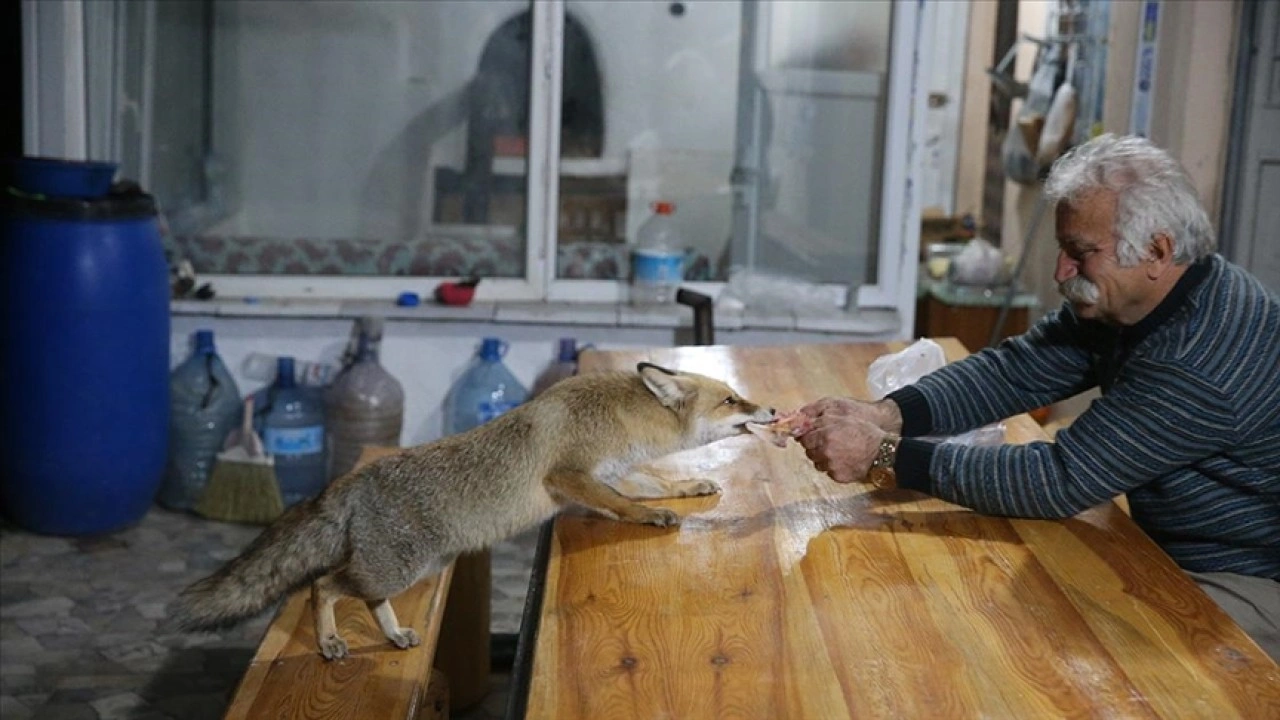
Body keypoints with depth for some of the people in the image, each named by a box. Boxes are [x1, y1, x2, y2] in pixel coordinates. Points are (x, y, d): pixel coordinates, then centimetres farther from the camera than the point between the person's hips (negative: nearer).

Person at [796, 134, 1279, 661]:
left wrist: (884, 455, -31)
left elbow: (1060, 481, -31)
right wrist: (883, 415, -22)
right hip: (1167, 555, 8)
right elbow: (1014, 371, -5)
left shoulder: (1204, 360, -31)